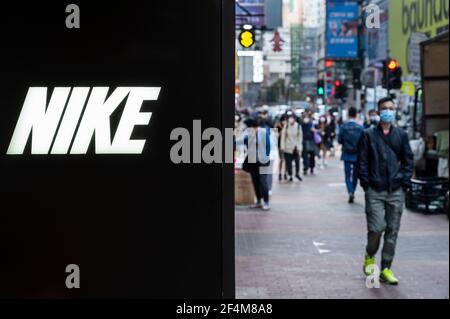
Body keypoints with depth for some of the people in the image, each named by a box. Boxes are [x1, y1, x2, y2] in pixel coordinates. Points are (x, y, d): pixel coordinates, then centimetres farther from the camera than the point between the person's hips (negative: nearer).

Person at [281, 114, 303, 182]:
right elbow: (283, 136, -2)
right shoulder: (286, 126, -7)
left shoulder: (298, 126, -7)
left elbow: (300, 137, -2)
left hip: (296, 147, 0)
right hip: (288, 147, 0)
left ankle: (297, 173, 24)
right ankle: (290, 176, 15)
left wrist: (299, 147, -5)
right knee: (288, 162, 1)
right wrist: (282, 146, -6)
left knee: (297, 161, 0)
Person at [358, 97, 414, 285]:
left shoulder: (401, 135, 10)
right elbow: (362, 161, 1)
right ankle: (370, 257, 19)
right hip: (375, 191, -3)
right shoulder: (369, 135, 2)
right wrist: (366, 183, -6)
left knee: (393, 231, 3)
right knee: (376, 228, -10)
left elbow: (408, 160, 12)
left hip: (396, 192, 3)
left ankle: (386, 269, 11)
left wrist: (405, 182, 2)